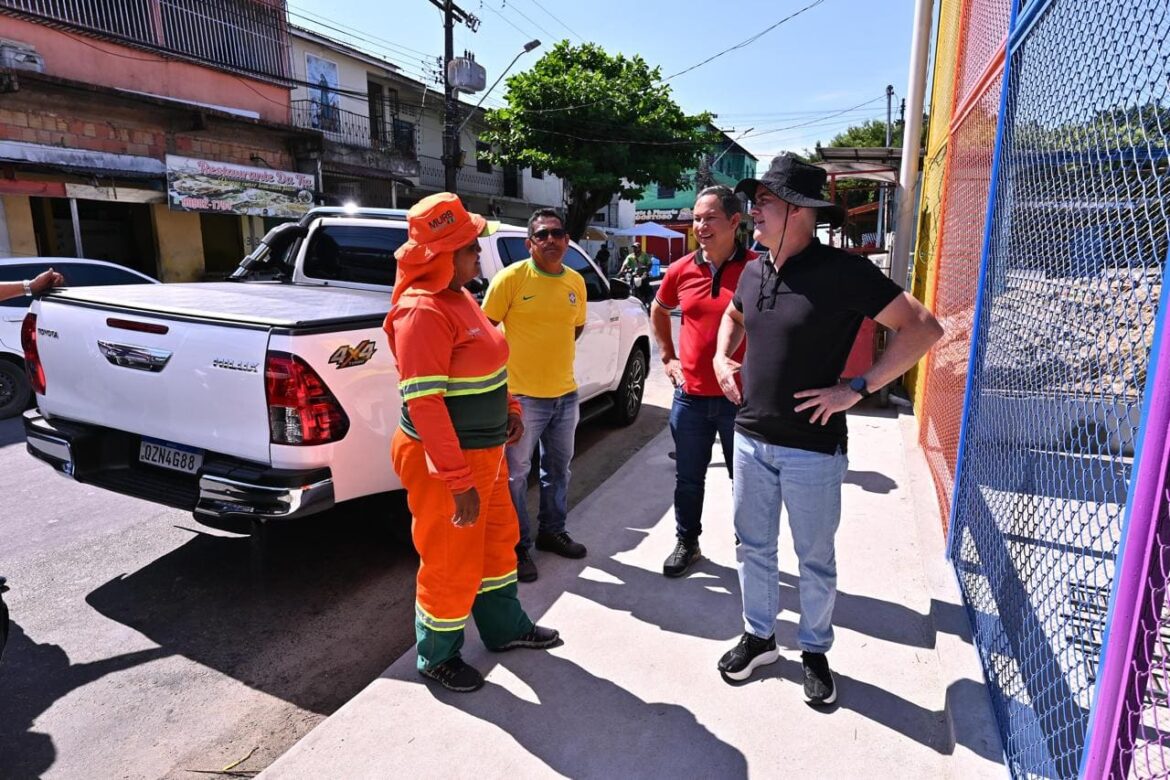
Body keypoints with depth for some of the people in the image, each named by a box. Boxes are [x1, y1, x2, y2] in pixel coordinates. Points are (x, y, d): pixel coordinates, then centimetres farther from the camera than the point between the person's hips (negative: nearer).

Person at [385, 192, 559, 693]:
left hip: (484, 451, 10)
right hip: (444, 461, -10)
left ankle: (505, 628, 46)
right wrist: (458, 481, -27)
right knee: (451, 561, 8)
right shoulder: (423, 311, -24)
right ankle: (437, 657, 33)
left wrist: (509, 409, 13)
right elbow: (422, 402, -28)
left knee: (497, 539, 24)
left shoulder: (459, 296, 7)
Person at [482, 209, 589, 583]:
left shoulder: (576, 281, 5)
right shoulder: (512, 278, -11)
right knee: (516, 474, 4)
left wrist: (556, 354, 11)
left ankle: (552, 531, 39)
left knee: (558, 468, 19)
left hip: (566, 394, 6)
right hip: (523, 395, -6)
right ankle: (518, 547, 20)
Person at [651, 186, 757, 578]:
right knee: (688, 478, 16)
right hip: (690, 396, 3)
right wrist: (667, 357, 14)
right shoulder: (681, 270, 1)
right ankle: (687, 543, 35)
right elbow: (658, 310, 21)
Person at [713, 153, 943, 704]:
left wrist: (857, 388, -19)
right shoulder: (755, 271, 5)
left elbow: (923, 328, -15)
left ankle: (815, 651, 34)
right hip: (751, 438, 6)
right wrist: (722, 357, 9)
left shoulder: (842, 272, -15)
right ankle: (759, 637, 37)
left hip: (812, 447, -5)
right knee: (753, 547, 17)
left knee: (815, 560, 12)